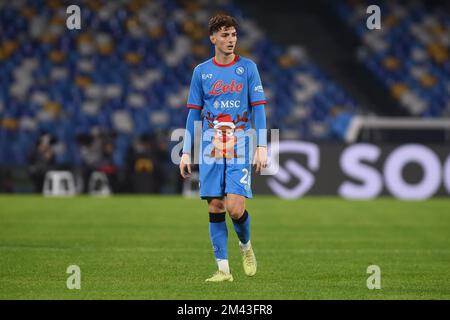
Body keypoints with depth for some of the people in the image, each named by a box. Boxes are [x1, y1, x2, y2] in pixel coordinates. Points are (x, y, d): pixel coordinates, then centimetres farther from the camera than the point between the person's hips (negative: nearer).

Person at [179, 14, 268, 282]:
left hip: (240, 147, -2)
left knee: (235, 208, -13)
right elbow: (194, 114, 11)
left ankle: (246, 245, 18)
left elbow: (258, 108, 0)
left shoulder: (248, 67, 3)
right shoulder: (202, 71, 9)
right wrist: (186, 153, 6)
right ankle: (223, 268, 4)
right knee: (215, 207, -2)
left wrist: (262, 147, -9)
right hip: (211, 148, 2)